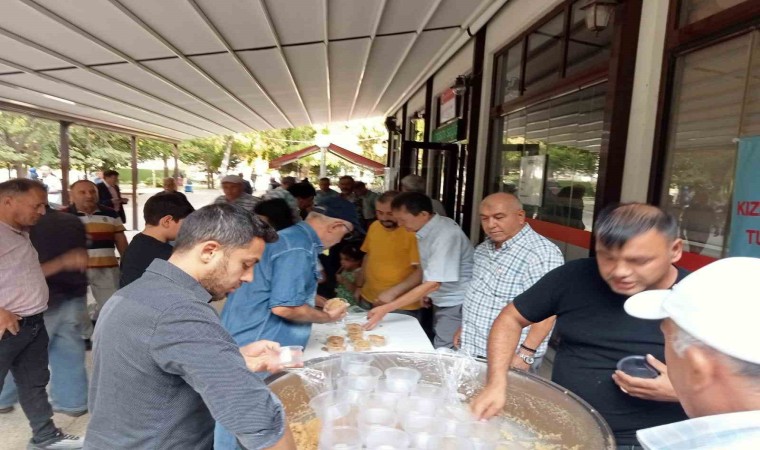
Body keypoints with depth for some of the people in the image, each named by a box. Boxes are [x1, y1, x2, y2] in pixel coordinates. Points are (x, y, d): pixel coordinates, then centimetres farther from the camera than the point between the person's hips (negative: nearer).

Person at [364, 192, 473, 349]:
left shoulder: (446, 235, -27)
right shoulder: (425, 229, -1)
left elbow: (433, 284, -29)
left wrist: (386, 309, -28)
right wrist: (425, 294, 1)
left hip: (455, 305, -8)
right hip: (442, 302, 8)